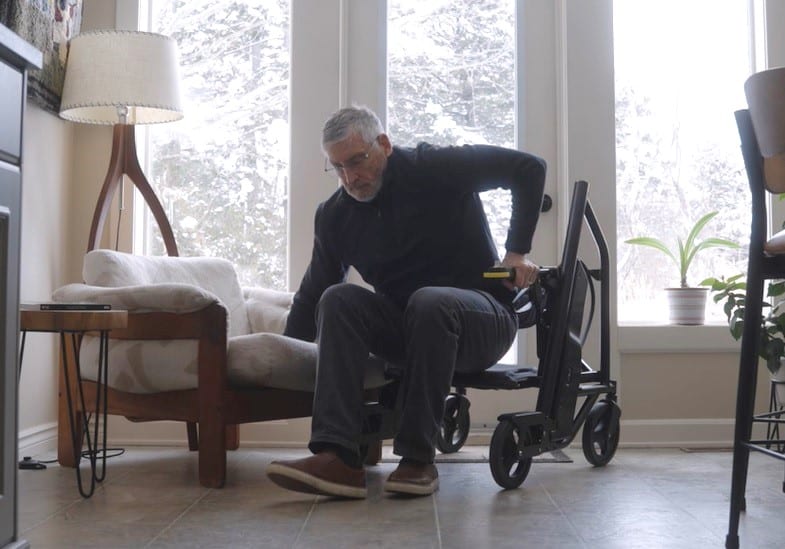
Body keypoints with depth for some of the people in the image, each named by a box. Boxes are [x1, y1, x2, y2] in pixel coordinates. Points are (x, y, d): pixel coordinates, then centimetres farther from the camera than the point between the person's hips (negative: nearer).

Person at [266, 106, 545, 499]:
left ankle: (418, 459, -29)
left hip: (483, 318, -4)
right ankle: (338, 458, -34)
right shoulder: (334, 215, 1)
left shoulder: (435, 168, -12)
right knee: (337, 299, -23)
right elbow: (313, 295, 8)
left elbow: (529, 168, -9)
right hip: (403, 327, 4)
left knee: (429, 302, -37)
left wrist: (517, 253, -12)